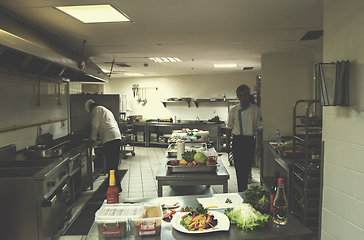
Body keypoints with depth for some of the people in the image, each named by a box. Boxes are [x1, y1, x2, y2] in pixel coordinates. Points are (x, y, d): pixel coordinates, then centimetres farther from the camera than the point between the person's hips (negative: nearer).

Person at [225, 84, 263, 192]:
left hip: (250, 141, 1)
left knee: (247, 166, 8)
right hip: (237, 140, 0)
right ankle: (242, 191, 6)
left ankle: (243, 188, 31)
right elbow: (229, 127, 7)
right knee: (239, 166, -3)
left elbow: (259, 128, 2)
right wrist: (227, 143, 5)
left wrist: (259, 145, -2)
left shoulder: (256, 110, 0)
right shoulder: (233, 110, 2)